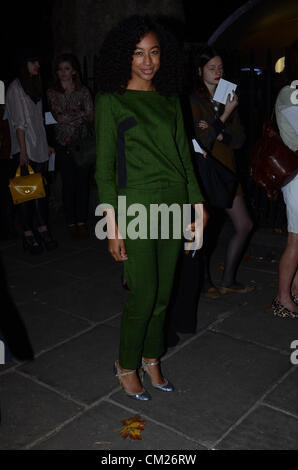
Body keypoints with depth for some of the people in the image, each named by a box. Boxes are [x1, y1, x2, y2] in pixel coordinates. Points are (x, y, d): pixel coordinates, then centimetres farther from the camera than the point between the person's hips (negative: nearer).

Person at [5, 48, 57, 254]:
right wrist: (23, 151, -16)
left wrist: (46, 144, 16)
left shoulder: (35, 85, 15)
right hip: (24, 150, -7)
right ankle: (28, 234, 4)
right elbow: (19, 123, -13)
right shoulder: (15, 88, -7)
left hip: (40, 148, 7)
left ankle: (43, 229, 15)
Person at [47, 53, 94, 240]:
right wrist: (81, 115, -7)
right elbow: (58, 117, -5)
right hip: (64, 144, -1)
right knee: (69, 183, 1)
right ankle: (71, 223, 11)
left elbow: (91, 117, 1)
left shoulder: (83, 91, 6)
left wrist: (67, 116, -7)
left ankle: (82, 222, 12)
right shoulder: (52, 93, 5)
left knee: (83, 182, 2)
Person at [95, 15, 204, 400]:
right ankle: (126, 366, 23)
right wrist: (112, 225, -12)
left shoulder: (170, 99, 12)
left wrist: (197, 202, 9)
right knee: (144, 295, -1)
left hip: (175, 202, 5)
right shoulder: (111, 101, -4)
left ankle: (151, 359, 31)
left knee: (163, 292, 11)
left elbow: (184, 153, 15)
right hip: (137, 205, -5)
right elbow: (104, 167, -7)